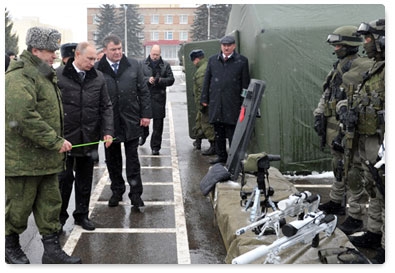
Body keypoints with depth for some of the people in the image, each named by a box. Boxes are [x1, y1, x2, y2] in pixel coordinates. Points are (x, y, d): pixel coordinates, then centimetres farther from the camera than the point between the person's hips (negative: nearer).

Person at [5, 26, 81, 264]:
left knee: (50, 203, 12)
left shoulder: (45, 73, 16)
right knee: (19, 204, 6)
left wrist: (58, 141, 17)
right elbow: (24, 117, -28)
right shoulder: (20, 76, -17)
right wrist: (56, 142, -24)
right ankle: (11, 245, 27)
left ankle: (52, 249, 22)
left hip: (47, 156, 9)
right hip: (23, 157, -9)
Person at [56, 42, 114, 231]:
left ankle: (82, 214, 27)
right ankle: (59, 217, 20)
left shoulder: (98, 77, 4)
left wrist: (108, 131, -5)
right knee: (64, 178, 4)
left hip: (89, 137, 3)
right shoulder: (58, 75, -7)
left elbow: (106, 107, 6)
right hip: (65, 137, -3)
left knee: (85, 179, 13)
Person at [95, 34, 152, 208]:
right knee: (112, 159, 12)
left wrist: (145, 114, 0)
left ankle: (136, 193, 15)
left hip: (131, 121, 1)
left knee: (132, 158, 7)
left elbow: (143, 91, 5)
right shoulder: (97, 69, -5)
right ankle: (117, 191, 27)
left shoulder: (133, 65, 2)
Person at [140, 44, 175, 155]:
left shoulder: (165, 65, 7)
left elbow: (171, 79, 5)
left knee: (158, 124, 0)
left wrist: (160, 80, -12)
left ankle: (155, 147, 9)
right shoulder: (143, 64, 5)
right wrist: (148, 79, -17)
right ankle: (144, 135, 41)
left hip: (159, 97, 0)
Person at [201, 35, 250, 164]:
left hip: (232, 103, -4)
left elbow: (245, 83, 2)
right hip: (215, 102, 4)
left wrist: (244, 103, -2)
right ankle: (221, 155, 21)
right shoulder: (213, 60, 12)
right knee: (218, 131, 10)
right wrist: (204, 98, 10)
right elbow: (207, 80, 14)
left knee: (232, 131, -3)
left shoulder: (242, 61, 2)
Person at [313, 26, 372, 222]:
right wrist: (318, 115, 14)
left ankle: (356, 216, 0)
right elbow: (326, 94, 24)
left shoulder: (362, 68, -14)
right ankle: (336, 202, 36)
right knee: (338, 168, 22)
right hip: (334, 127, 9)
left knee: (353, 173, -6)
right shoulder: (337, 68, 15)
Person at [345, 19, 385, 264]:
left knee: (386, 194, -3)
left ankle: (387, 247, 5)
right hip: (368, 142, 11)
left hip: (381, 144, -11)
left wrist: (385, 150, -26)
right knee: (374, 190, 20)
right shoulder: (376, 70, 14)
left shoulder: (386, 72, -19)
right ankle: (374, 234, 34)